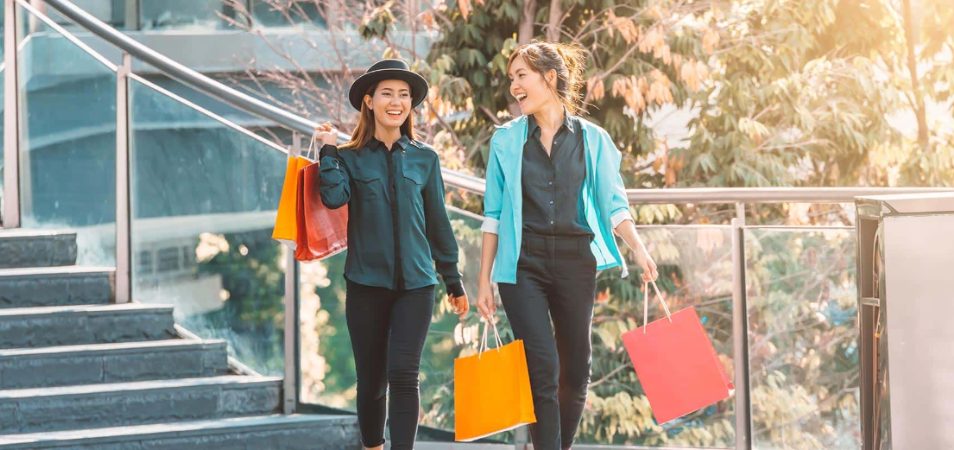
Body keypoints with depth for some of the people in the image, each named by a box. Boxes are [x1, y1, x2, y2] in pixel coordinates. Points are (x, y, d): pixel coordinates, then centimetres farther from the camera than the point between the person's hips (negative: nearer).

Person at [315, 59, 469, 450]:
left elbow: (438, 223, 11)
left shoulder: (424, 159, 7)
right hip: (367, 282, 0)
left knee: (403, 374, -12)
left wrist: (453, 281, 13)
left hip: (416, 283, 0)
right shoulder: (350, 157, 3)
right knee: (371, 379, 8)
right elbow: (334, 197, -17)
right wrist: (328, 149, -10)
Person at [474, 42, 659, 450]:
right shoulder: (506, 139, 5)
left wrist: (638, 248, -13)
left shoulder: (592, 139, 5)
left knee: (575, 370, 7)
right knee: (542, 370, -11)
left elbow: (613, 204, 5)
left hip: (575, 263, 1)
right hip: (523, 265, -1)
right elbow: (494, 214, 7)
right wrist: (484, 279, 4)